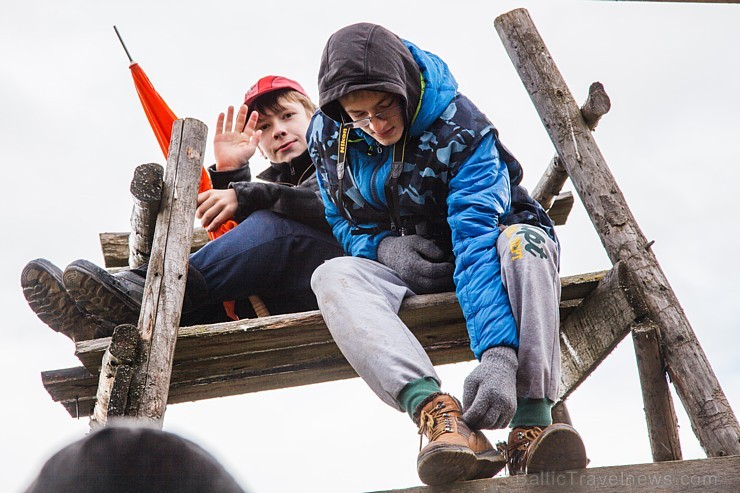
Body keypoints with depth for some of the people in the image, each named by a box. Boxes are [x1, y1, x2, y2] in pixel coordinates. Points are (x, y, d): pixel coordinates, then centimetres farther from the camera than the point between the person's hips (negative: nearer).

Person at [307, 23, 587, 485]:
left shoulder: (461, 129, -23)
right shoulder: (327, 136, -9)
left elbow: (478, 240, -35)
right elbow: (345, 223, 4)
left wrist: (497, 355, -46)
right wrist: (384, 245, -21)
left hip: (475, 259, -2)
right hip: (404, 271, 3)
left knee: (523, 239, -36)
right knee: (333, 276, -29)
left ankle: (531, 423, -42)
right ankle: (440, 414, -47)